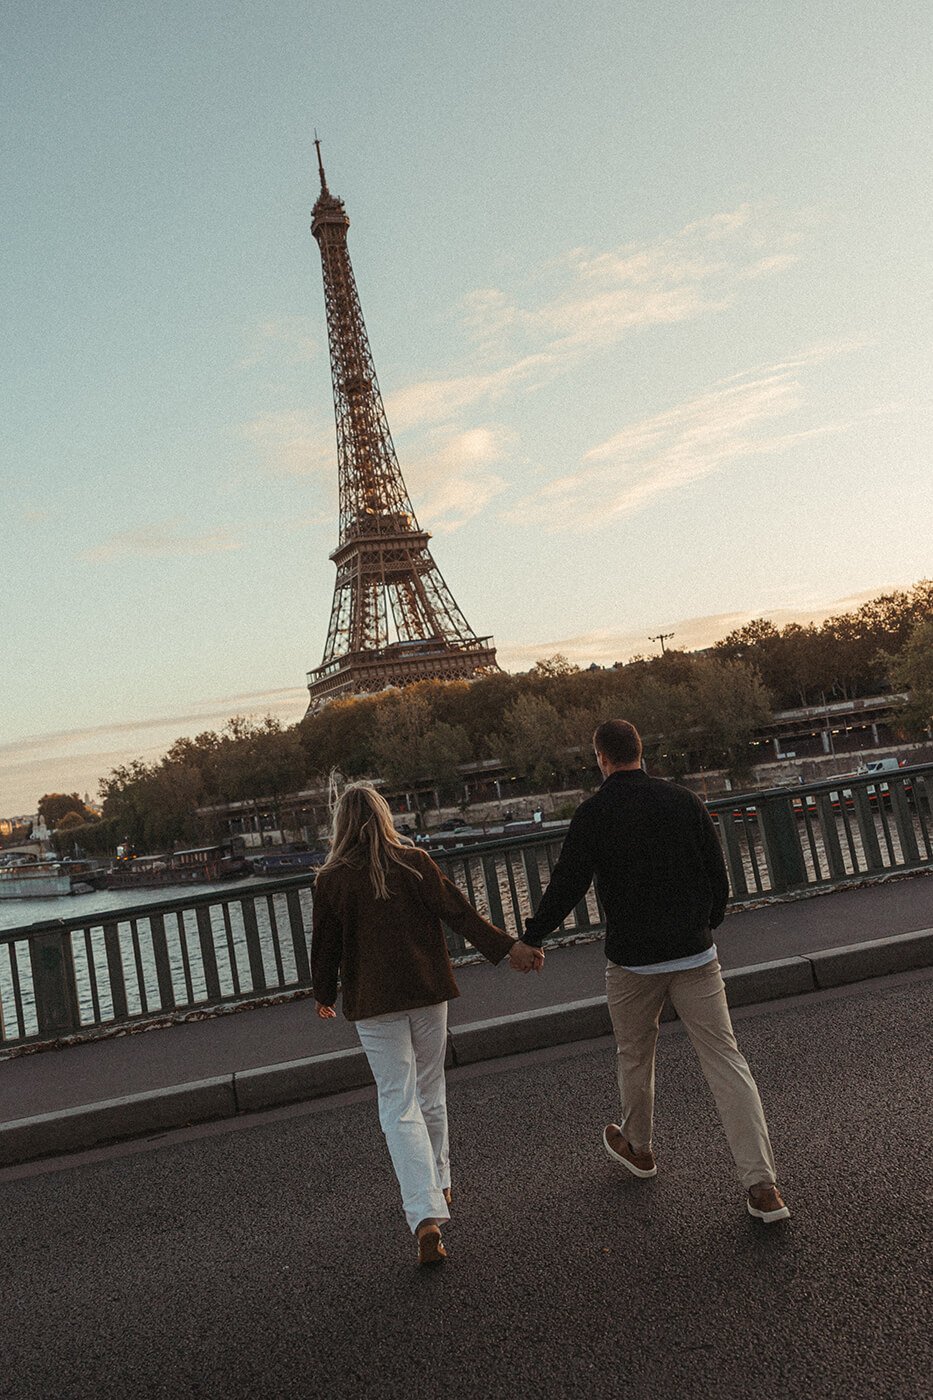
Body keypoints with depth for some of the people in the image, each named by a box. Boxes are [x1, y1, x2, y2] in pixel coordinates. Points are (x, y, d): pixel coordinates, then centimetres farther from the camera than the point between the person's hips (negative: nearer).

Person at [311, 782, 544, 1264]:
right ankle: (439, 1185, 34)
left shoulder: (332, 879, -6)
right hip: (427, 991, 2)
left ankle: (426, 1215, -12)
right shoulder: (414, 862, -3)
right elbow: (459, 912, -6)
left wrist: (324, 995, 16)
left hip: (374, 1003, -2)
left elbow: (326, 944, 1)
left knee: (398, 1105, 0)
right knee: (430, 1093, 18)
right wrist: (509, 947, -2)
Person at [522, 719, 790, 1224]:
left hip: (632, 960, -2)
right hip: (695, 955, 2)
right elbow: (719, 876, 7)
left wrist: (531, 936, 5)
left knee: (634, 1057, 19)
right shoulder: (685, 801, 2)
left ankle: (637, 1147, 41)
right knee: (725, 1060, 3)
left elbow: (567, 885, -9)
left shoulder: (593, 813, -8)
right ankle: (762, 1185, -1)